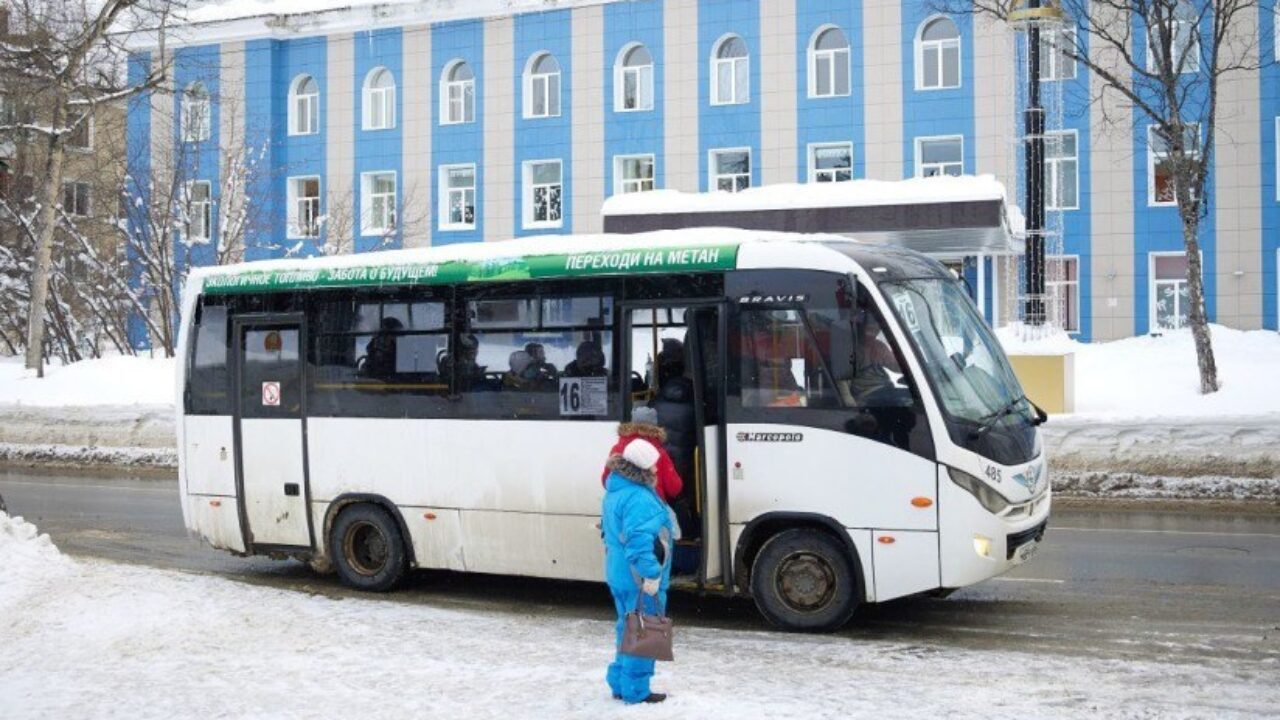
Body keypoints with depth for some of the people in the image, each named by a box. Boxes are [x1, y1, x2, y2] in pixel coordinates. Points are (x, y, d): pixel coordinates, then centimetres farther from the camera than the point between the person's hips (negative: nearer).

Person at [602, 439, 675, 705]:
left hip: (618, 574, 10)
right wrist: (651, 574, -27)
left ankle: (620, 683, 28)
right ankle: (635, 691, 10)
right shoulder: (639, 498, -23)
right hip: (638, 577, -10)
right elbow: (639, 541, -31)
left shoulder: (614, 491, 10)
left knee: (627, 629, 21)